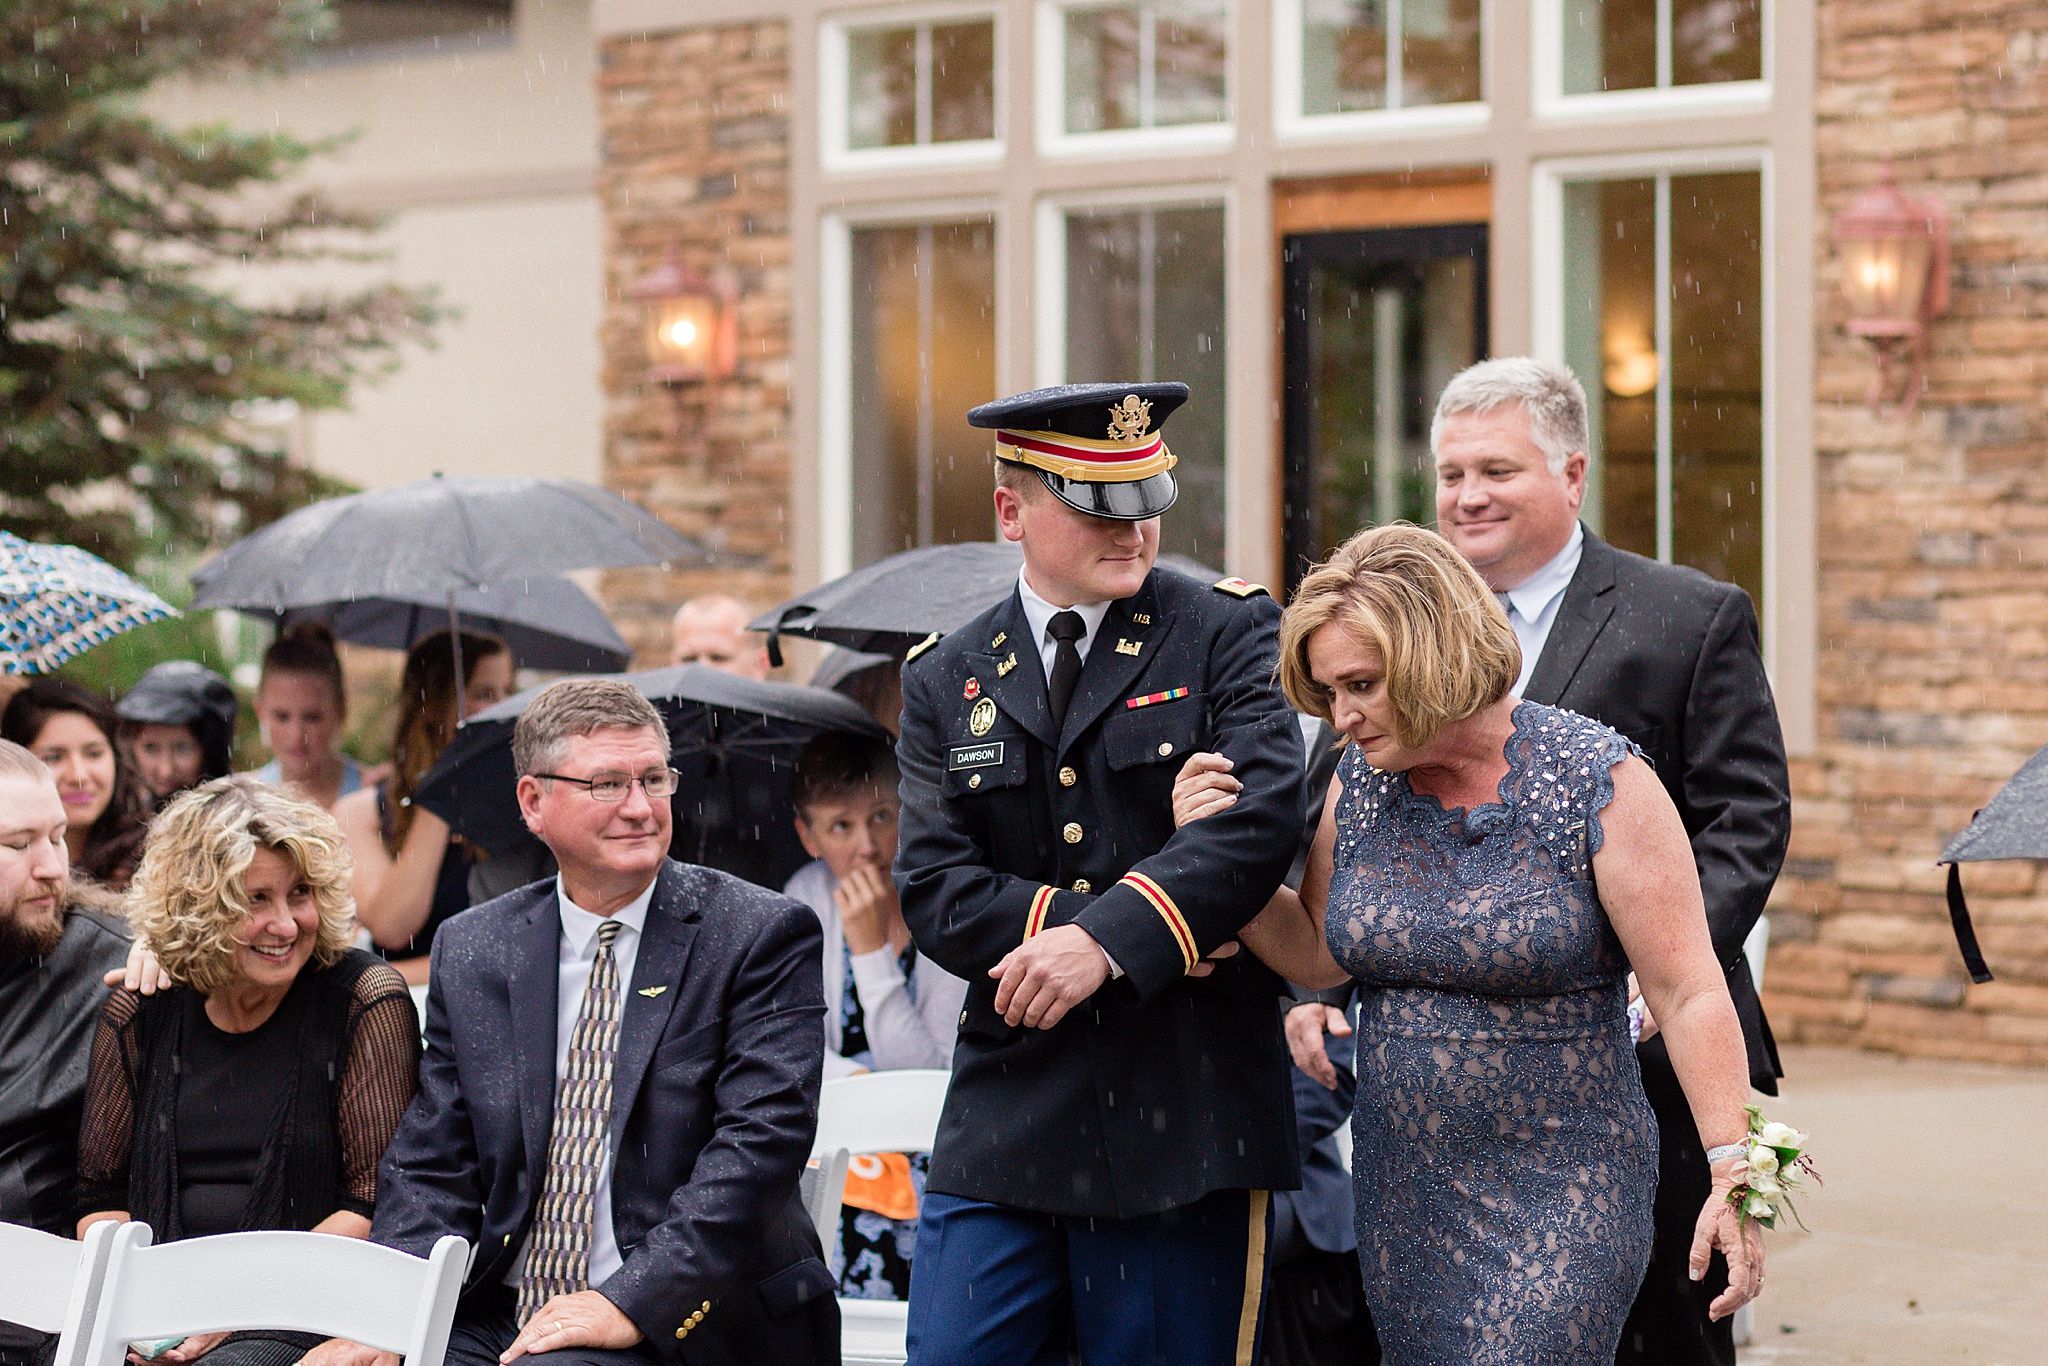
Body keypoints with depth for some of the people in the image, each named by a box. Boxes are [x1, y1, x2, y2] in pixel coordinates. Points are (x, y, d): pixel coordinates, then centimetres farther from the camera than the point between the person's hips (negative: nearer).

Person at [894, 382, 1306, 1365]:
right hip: (1004, 1122, 3)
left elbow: (1266, 813, -14)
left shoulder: (1228, 633, 3)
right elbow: (934, 889, -2)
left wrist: (1108, 937, -23)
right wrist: (1173, 935, -12)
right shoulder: (946, 681, 10)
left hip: (1180, 1123, -2)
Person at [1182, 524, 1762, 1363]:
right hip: (1401, 1195, 6)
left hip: (1560, 1201, -6)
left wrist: (1732, 1176, -19)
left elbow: (1689, 991, -13)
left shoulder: (1595, 781, -12)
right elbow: (1319, 954, 15)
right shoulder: (1359, 783, 4)